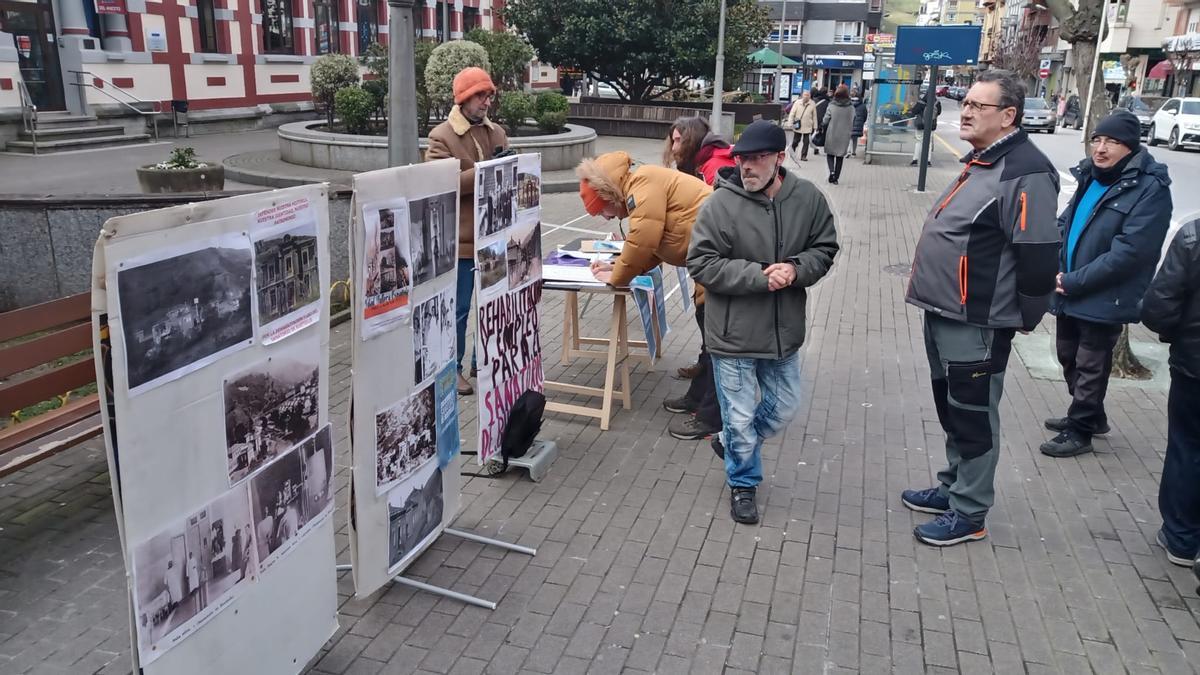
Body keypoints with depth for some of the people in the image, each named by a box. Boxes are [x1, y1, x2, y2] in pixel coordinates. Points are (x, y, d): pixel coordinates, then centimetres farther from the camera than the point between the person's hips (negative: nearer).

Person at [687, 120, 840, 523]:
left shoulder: (808, 198, -4)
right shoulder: (721, 203, -16)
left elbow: (825, 249, 5)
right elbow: (701, 264, -15)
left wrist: (796, 269, -17)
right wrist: (759, 276, -24)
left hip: (784, 329, 5)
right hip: (734, 333, -4)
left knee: (784, 407, 20)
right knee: (740, 415, 8)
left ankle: (731, 442, 46)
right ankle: (743, 483, 32)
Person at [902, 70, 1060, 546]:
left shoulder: (1024, 173, -19)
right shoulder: (981, 162, 14)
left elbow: (1038, 255, -22)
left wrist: (1024, 317, -12)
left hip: (977, 325, -10)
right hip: (946, 314, 10)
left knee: (973, 417, 2)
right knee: (951, 409, 20)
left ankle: (969, 513, 15)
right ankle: (953, 487, 36)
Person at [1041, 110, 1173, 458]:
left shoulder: (1150, 188, -16)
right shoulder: (1090, 176, 6)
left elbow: (1128, 252, -22)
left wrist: (1075, 282, -20)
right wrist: (1058, 271, -1)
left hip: (1104, 299, -8)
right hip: (1070, 294, 8)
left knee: (1090, 367, 6)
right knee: (1068, 356, 20)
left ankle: (1079, 431, 22)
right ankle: (1091, 416, 40)